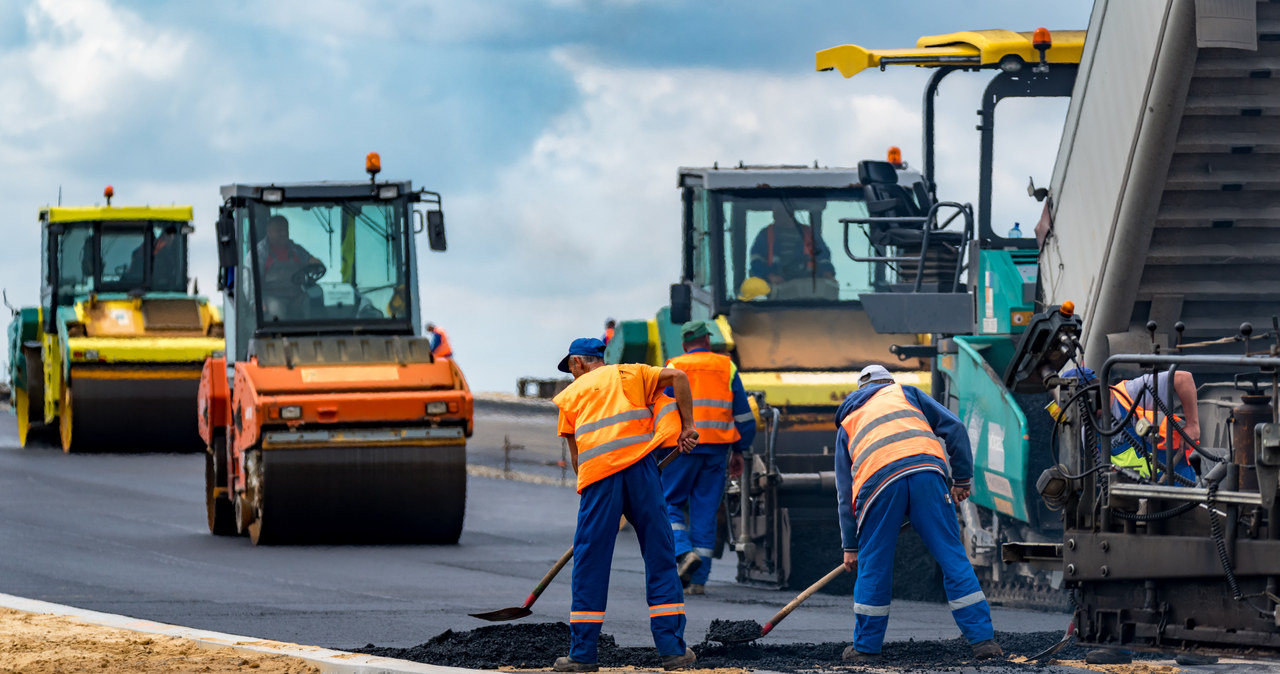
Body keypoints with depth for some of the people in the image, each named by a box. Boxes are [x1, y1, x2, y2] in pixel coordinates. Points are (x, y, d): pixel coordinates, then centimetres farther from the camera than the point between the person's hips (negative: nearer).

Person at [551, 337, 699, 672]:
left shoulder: (571, 394, 21)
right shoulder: (629, 374, 21)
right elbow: (677, 377, 6)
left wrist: (586, 486, 30)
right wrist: (687, 426, 9)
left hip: (598, 473, 0)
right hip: (640, 466, 0)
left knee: (589, 565, 5)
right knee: (660, 559, 6)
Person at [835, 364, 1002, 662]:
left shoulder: (847, 423, 33)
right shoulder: (905, 393, 30)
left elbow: (845, 494, 31)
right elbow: (953, 427, 17)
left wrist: (850, 546, 33)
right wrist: (962, 478, 22)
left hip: (878, 481, 0)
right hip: (926, 470, 0)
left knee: (873, 565, 13)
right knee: (953, 557, 4)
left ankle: (866, 646, 20)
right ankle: (983, 640, 1)